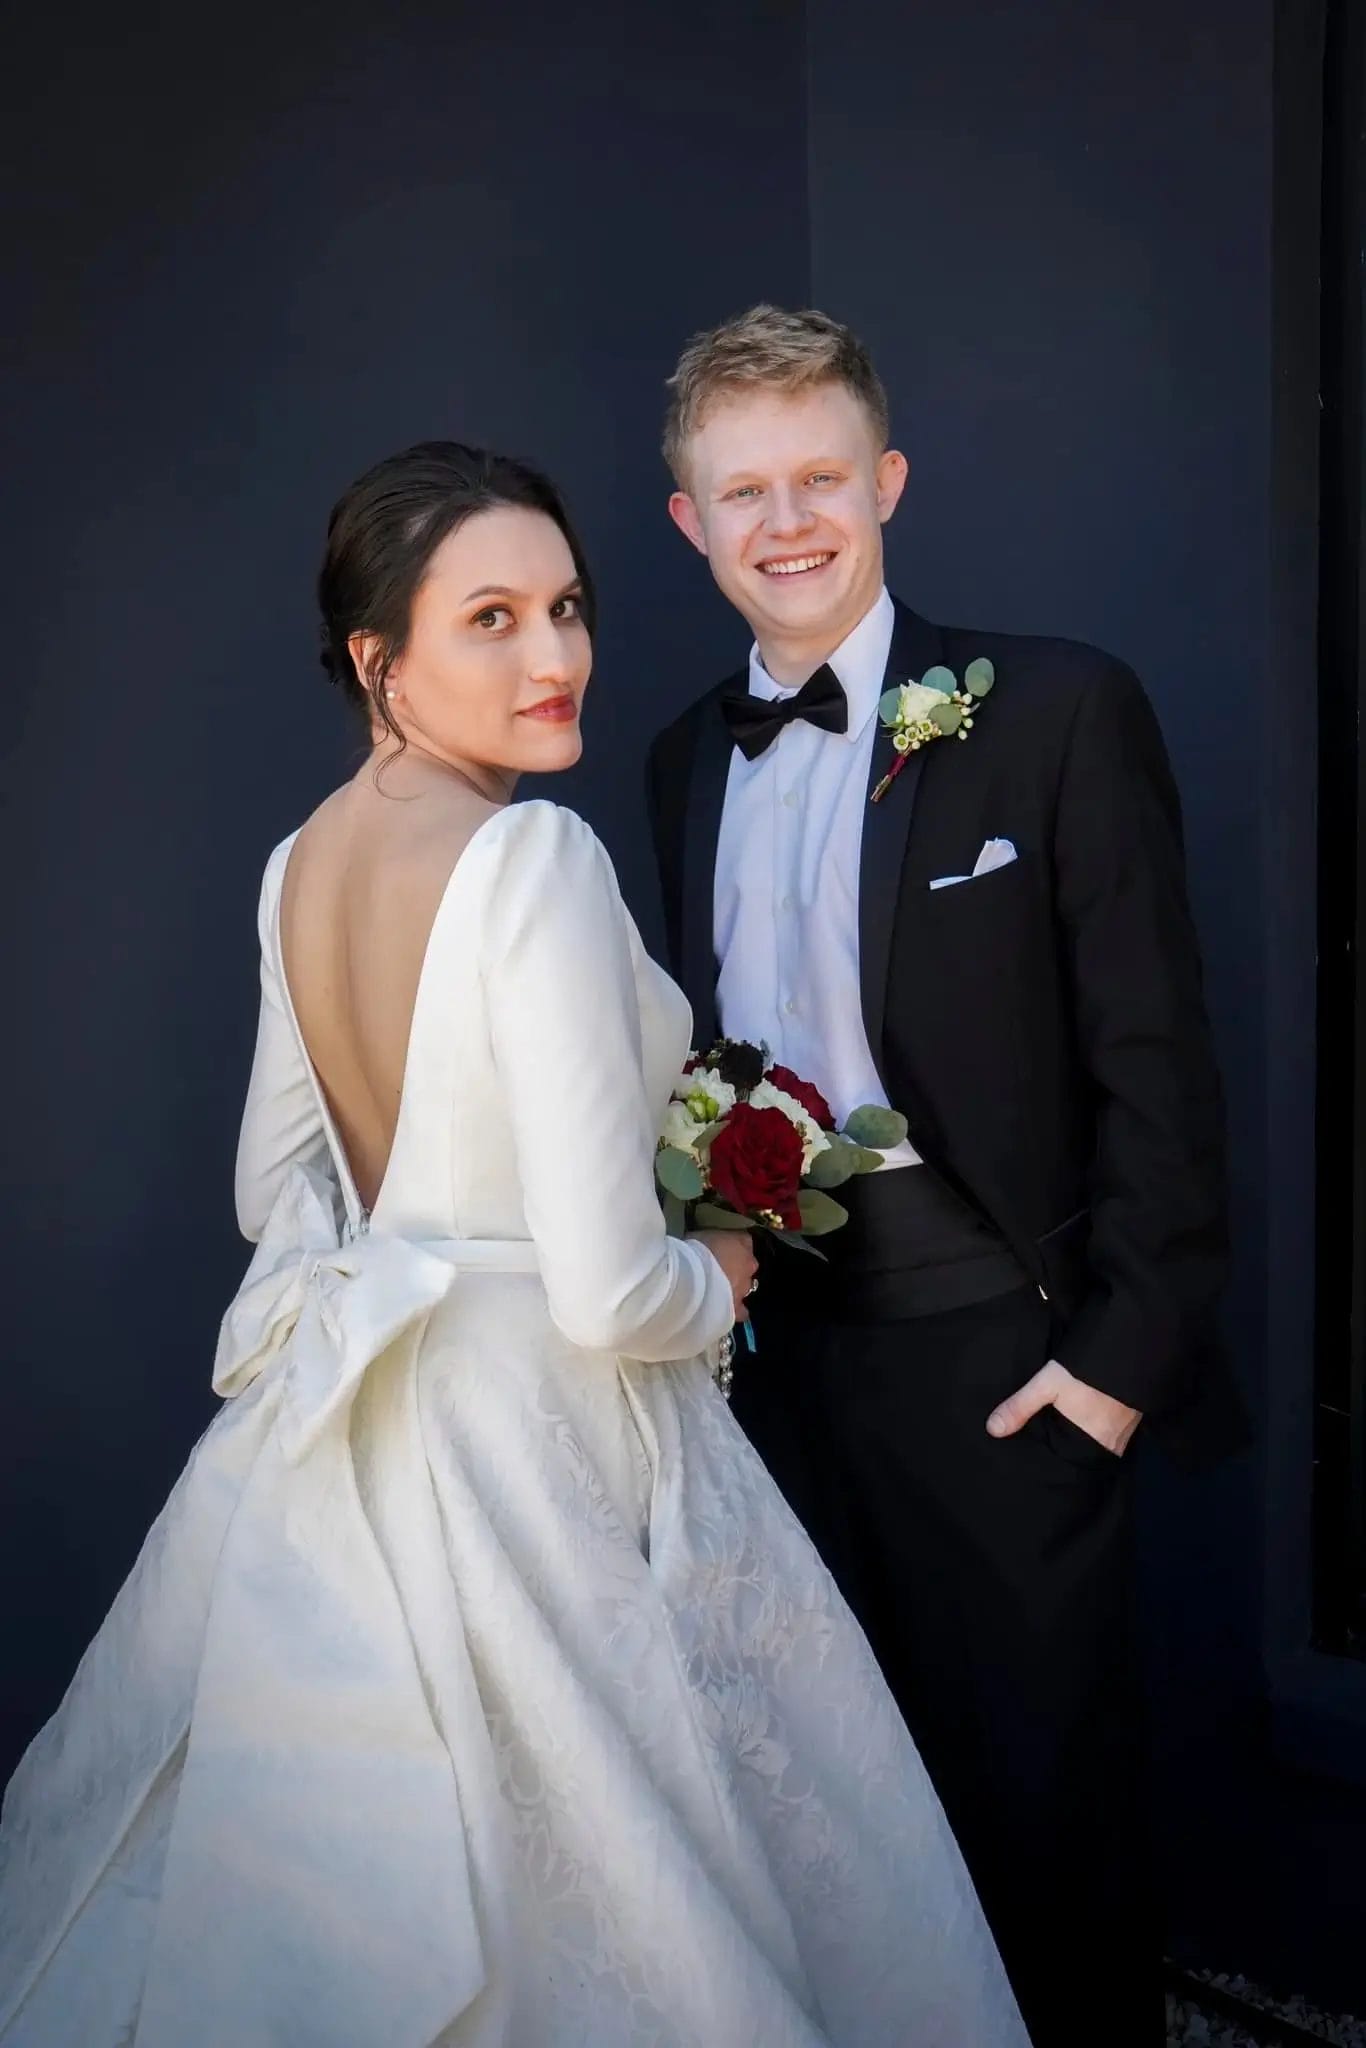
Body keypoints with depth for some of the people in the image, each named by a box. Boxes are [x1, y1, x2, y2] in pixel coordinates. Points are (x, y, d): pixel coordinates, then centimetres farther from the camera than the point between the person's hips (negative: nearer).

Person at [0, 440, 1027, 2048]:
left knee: (344, 1891, 23)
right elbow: (607, 1294, -24)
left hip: (340, 1441, 8)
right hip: (532, 1448, -8)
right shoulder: (537, 857, -22)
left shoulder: (301, 859, 3)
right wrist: (717, 1284, -3)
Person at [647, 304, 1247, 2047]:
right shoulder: (687, 757, 9)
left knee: (1043, 1772, 9)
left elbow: (1154, 1059, -9)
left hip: (992, 1344, -5)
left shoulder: (1057, 712, -7)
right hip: (776, 1338, 5)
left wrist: (1132, 1342, -12)